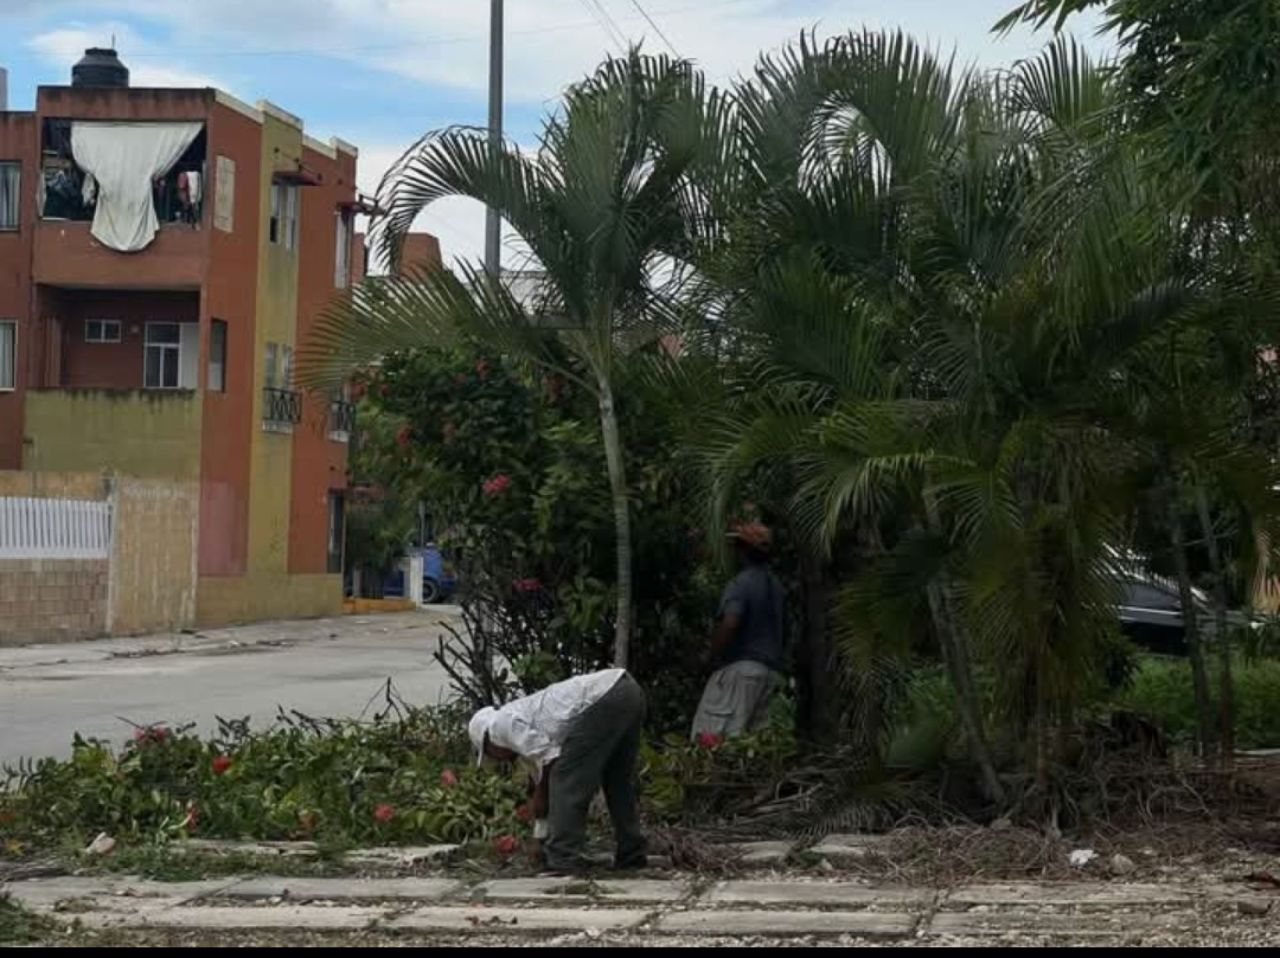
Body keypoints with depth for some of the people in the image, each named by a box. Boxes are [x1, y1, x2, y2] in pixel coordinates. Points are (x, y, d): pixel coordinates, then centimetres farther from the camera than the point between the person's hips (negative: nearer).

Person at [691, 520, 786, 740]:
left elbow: (729, 623, -24)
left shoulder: (740, 583, -11)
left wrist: (714, 655, -11)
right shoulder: (777, 587, 15)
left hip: (742, 666, -8)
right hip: (772, 670, 9)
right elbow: (783, 629, 23)